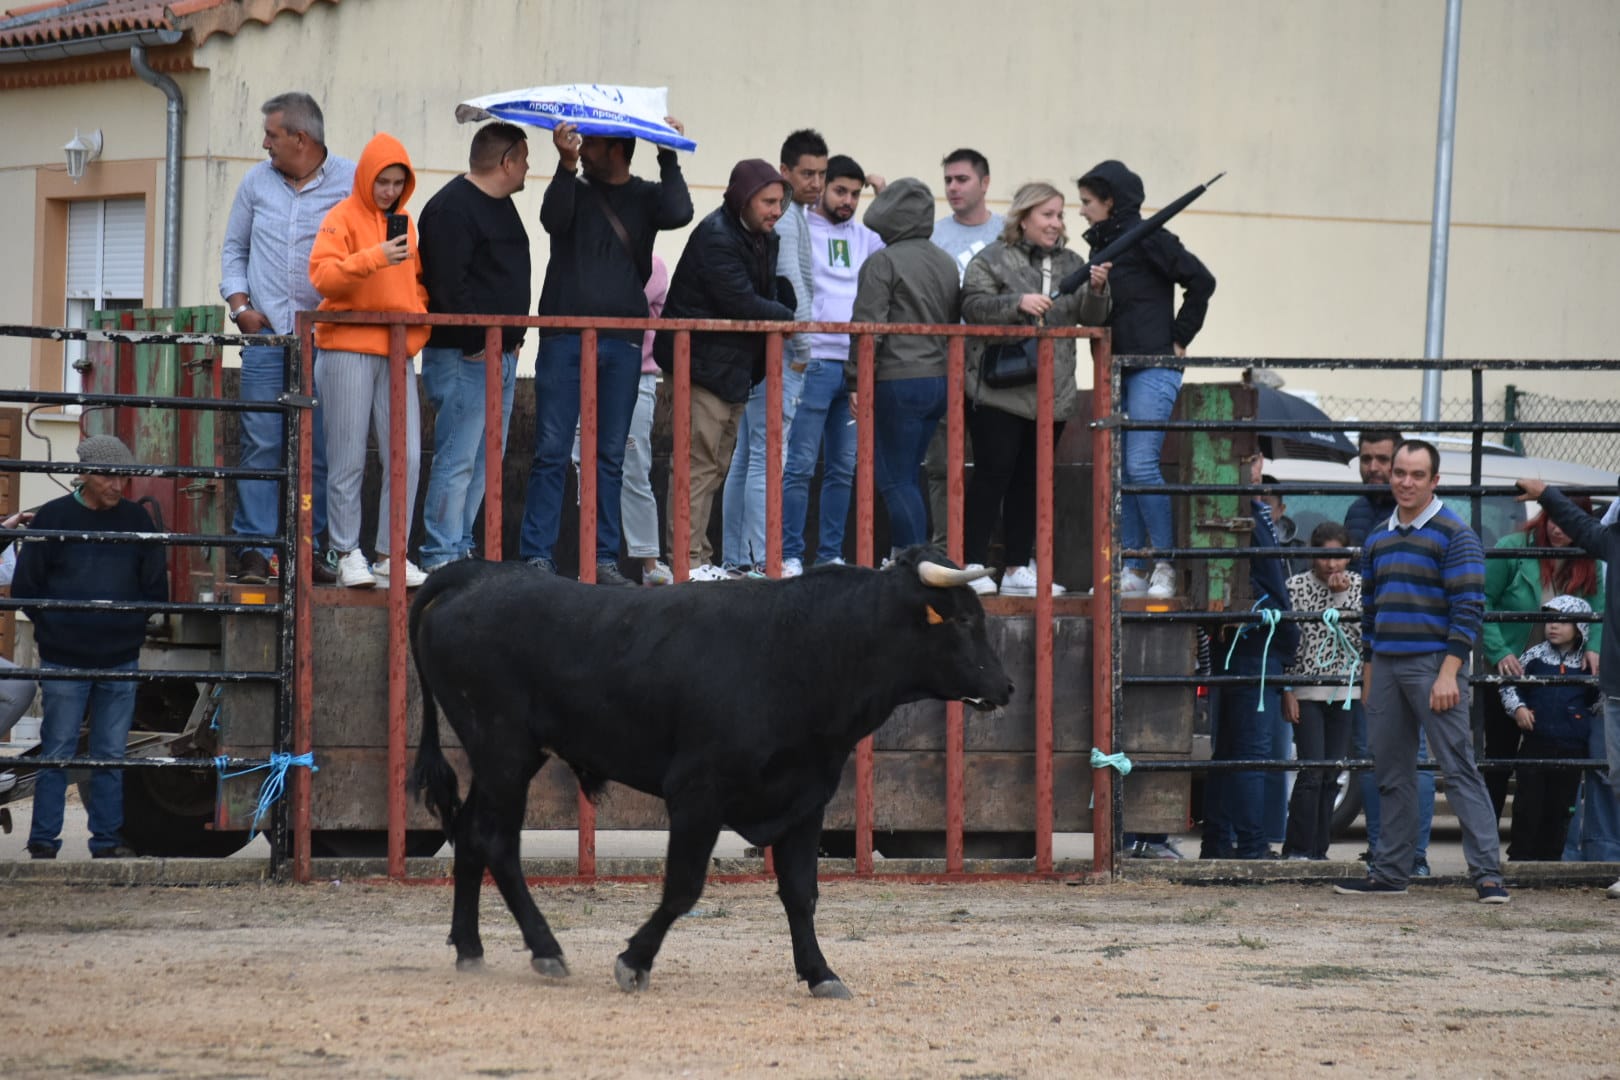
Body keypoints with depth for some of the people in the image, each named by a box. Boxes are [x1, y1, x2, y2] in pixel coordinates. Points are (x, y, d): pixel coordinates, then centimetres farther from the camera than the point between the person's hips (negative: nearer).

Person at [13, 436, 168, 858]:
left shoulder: (137, 520, 5)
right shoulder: (53, 518, -3)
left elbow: (156, 587, 13)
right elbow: (25, 585, 2)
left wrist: (133, 629, 5)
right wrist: (51, 627, -1)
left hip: (121, 663, 3)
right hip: (64, 663, -3)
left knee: (111, 756, 6)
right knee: (57, 753, -1)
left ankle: (107, 839, 12)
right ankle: (43, 841, 4)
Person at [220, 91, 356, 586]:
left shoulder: (350, 183, 0)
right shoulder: (257, 182, 13)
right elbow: (234, 248, 19)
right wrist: (240, 306, 6)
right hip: (266, 331, 2)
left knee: (322, 446, -1)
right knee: (260, 443, -5)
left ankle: (315, 547, 6)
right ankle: (254, 549, -4)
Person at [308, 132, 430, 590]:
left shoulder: (404, 223, 17)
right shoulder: (344, 217, -1)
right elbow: (323, 274, -13)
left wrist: (419, 318, 9)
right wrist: (373, 258, -25)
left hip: (397, 353, 5)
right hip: (349, 349, -5)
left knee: (406, 456, -1)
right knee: (348, 460, -3)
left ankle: (392, 556, 4)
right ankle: (348, 555, 3)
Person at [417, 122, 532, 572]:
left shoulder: (501, 206, 19)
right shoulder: (453, 208, -13)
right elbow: (448, 285, -20)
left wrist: (514, 339, 14)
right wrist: (477, 344, -18)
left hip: (501, 354, 10)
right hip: (464, 356, -10)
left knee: (483, 464, 11)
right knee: (456, 460, -10)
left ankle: (460, 550, 15)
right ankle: (442, 557, -9)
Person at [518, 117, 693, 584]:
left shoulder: (645, 197, 11)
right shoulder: (574, 189, 8)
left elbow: (679, 213, -8)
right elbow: (553, 218, -12)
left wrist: (669, 159, -9)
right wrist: (566, 165, -22)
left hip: (622, 341, 2)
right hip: (564, 337, -2)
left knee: (611, 456, 5)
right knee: (551, 452, -5)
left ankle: (603, 559, 8)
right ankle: (537, 558, -5)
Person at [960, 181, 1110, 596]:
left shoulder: (1070, 264, 15)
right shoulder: (993, 260, -1)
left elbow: (1091, 319, 9)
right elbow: (973, 305, -12)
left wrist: (1097, 291, -10)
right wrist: (1018, 303, -25)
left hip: (1052, 392, 6)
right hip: (1000, 390, -6)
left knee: (1030, 481, 9)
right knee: (992, 475, -7)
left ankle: (1017, 569, 14)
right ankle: (974, 565, -5)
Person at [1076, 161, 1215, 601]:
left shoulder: (1147, 239, -9)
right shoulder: (1102, 246, 15)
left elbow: (1201, 280, -11)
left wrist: (1179, 338, -7)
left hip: (1153, 368, -9)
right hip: (1119, 370, 9)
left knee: (1142, 464, -15)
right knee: (1122, 470, 7)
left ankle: (1167, 566, -8)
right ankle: (1135, 570, 11)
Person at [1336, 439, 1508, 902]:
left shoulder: (1454, 534, -5)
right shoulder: (1378, 538, 16)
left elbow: (1468, 608, -10)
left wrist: (1448, 673, -17)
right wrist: (1368, 673, 18)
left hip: (1434, 665, -7)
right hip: (1386, 668, 7)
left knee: (1458, 768, -11)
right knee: (1391, 773, 9)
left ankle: (1487, 872, -13)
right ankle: (1389, 872, 15)